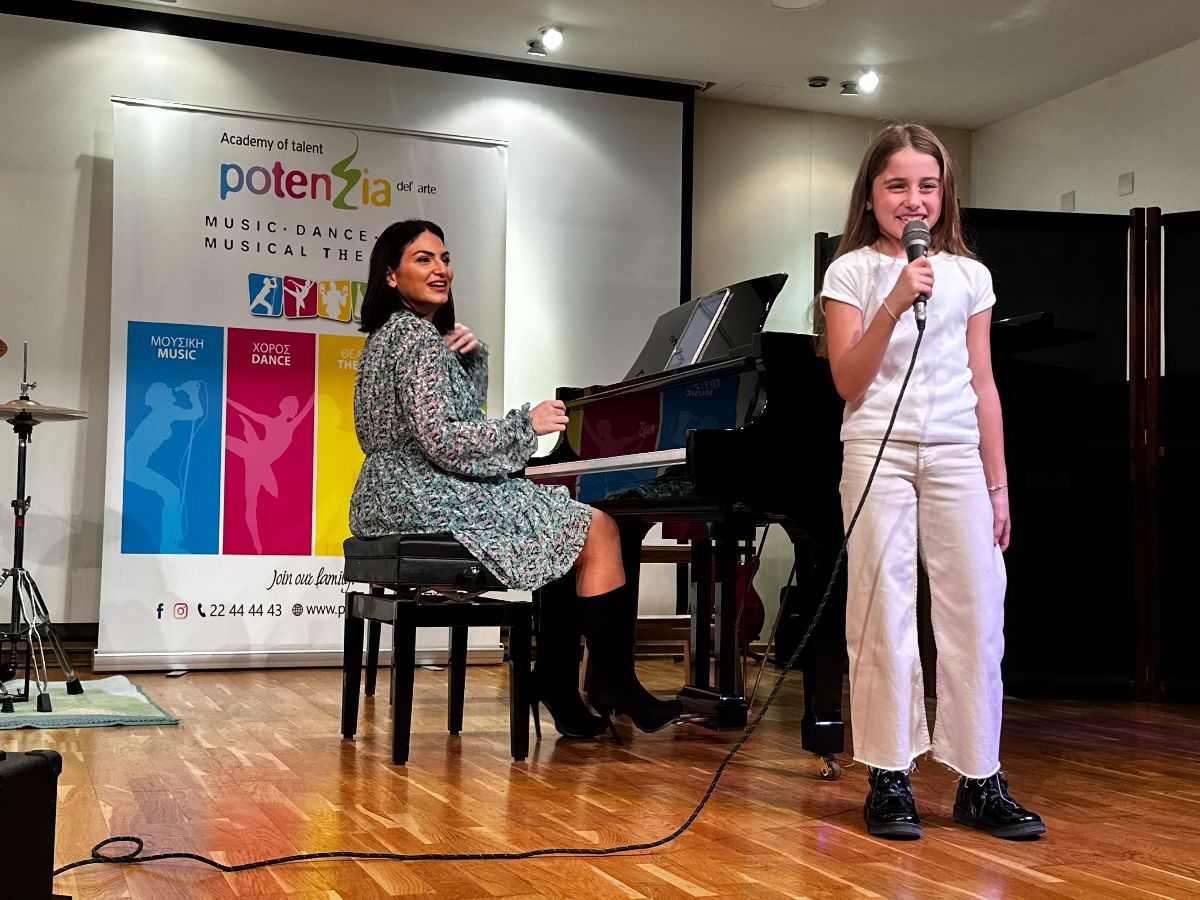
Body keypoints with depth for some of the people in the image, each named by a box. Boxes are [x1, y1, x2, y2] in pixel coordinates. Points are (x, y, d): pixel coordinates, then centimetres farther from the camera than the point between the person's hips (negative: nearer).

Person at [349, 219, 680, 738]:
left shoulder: (390, 335, 18)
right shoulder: (418, 338, -13)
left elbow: (466, 409, 22)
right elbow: (442, 441, -22)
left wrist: (470, 356, 4)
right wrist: (527, 425, -12)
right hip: (429, 503, -11)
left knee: (567, 534, 19)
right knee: (598, 530, -6)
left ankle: (556, 681, 13)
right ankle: (614, 684, 1)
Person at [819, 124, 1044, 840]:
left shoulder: (969, 276, 11)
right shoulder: (852, 272, 3)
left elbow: (983, 387, 12)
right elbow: (848, 383, -6)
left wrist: (998, 487, 9)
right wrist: (894, 304, -17)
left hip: (957, 456, 3)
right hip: (879, 452, -2)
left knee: (977, 613, 0)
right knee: (883, 614, -1)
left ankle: (981, 781, 9)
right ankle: (890, 777, 8)